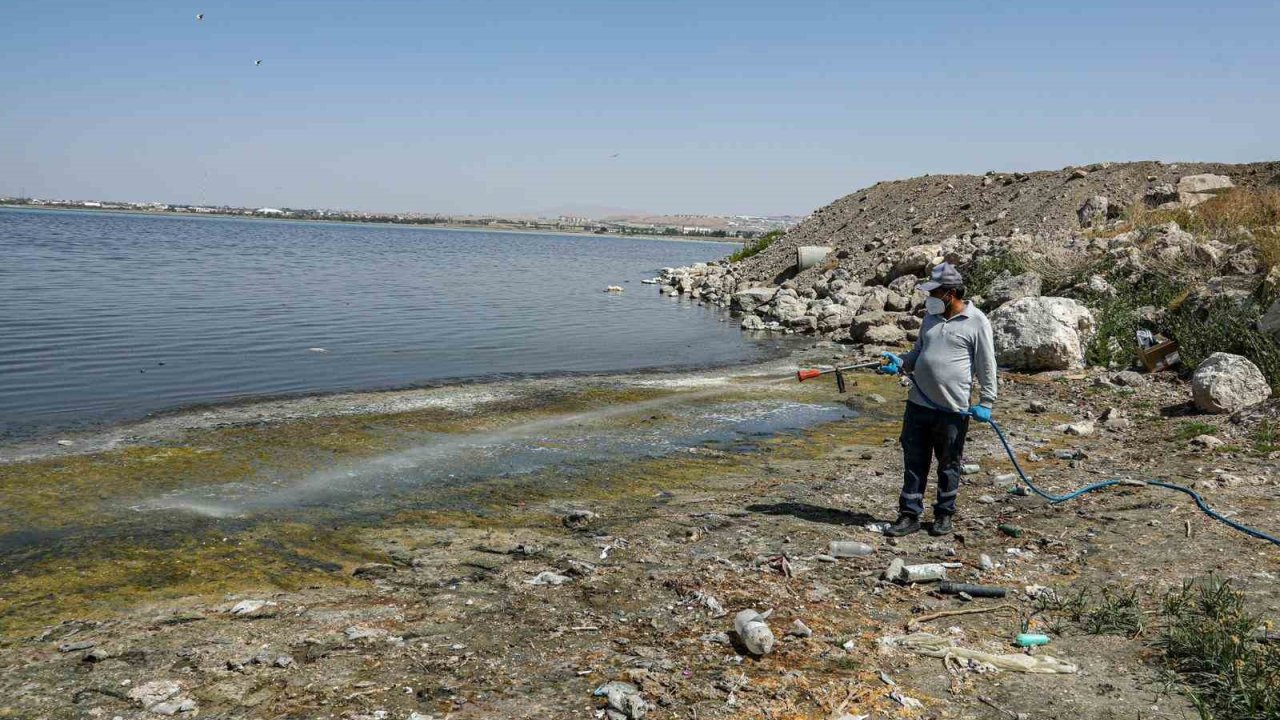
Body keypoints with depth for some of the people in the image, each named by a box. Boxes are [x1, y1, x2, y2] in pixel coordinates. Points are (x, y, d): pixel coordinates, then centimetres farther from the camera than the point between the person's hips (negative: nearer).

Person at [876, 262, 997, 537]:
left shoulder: (977, 322, -8)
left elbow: (987, 366, -6)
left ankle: (944, 514, 25)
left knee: (948, 465, 11)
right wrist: (900, 364, 0)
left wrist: (986, 402, -10)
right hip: (918, 404, 5)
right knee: (914, 463, 7)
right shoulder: (931, 316, 10)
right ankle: (910, 515, 15)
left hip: (953, 410, -5)